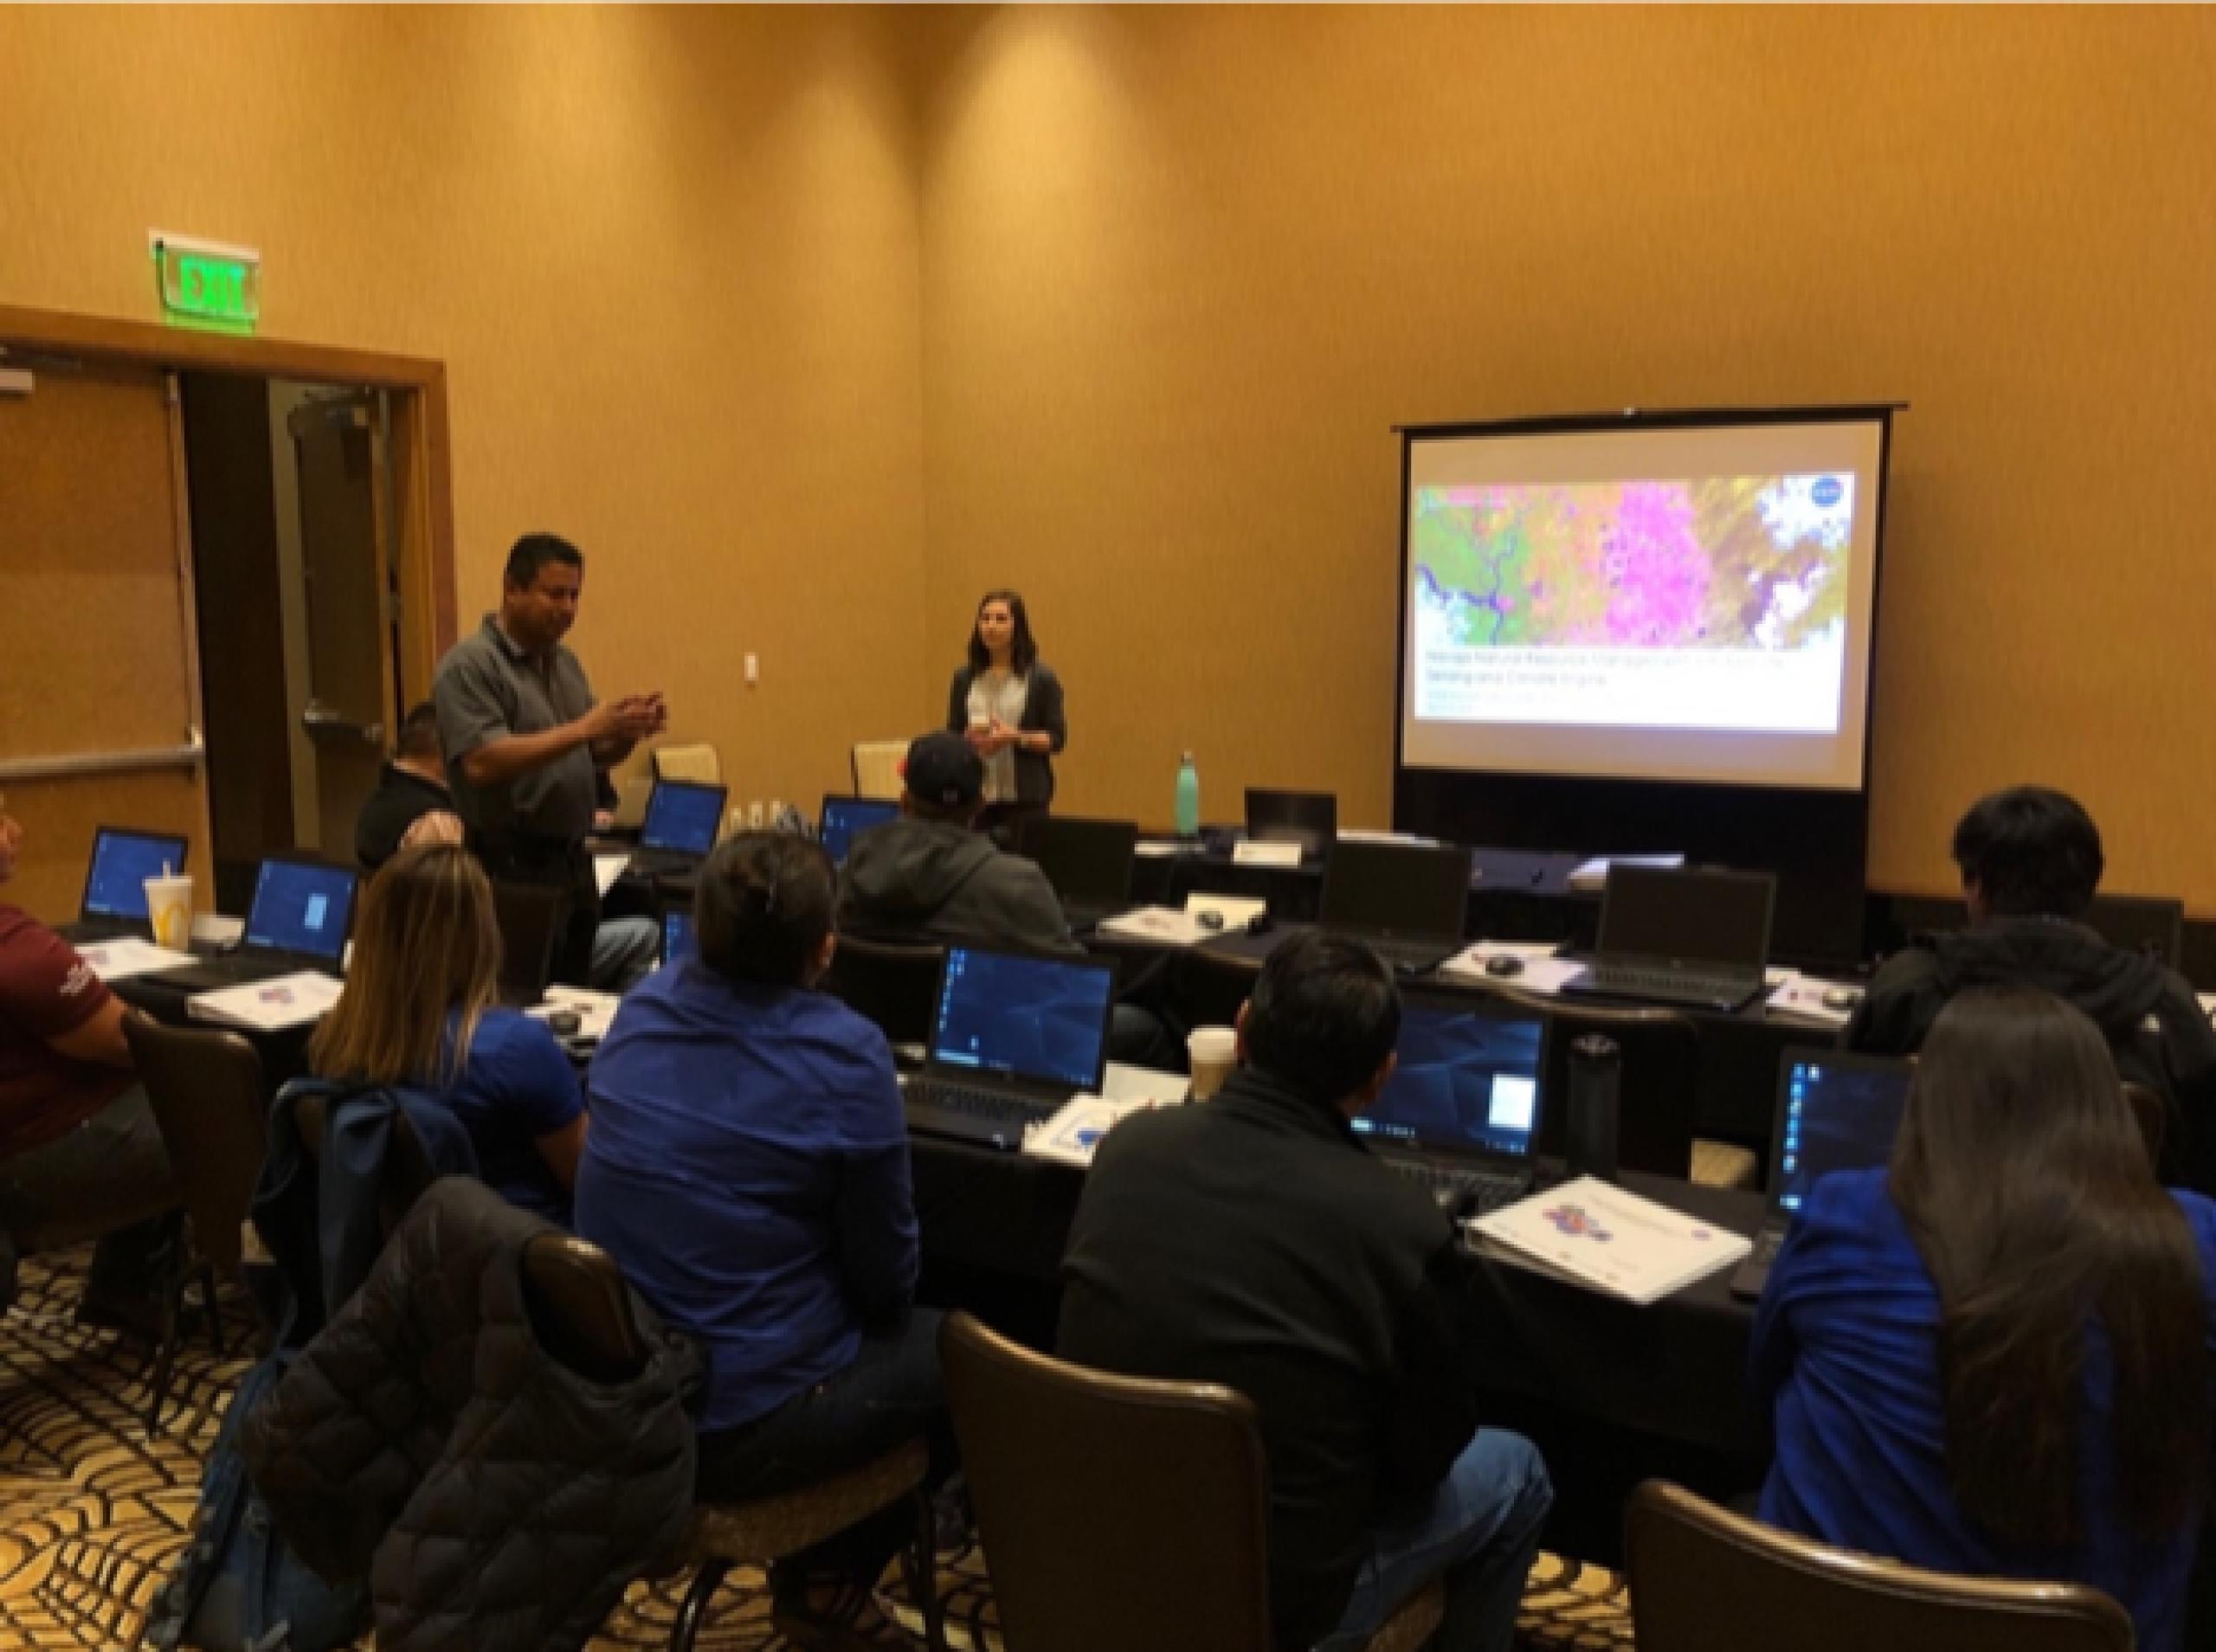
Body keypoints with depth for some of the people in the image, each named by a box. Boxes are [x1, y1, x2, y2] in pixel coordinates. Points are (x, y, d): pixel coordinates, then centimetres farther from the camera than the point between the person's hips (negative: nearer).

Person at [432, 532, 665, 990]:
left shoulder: (564, 662, 13)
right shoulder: (469, 665, -10)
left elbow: (593, 756, 16)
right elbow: (482, 763, -22)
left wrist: (630, 731, -6)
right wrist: (583, 728, -24)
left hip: (571, 861, 7)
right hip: (510, 866, -7)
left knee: (572, 986, 11)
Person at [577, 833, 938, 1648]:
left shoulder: (642, 1006, -5)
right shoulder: (845, 1056, -21)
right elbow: (885, 1277, -8)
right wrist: (877, 1306, 11)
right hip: (741, 1425, -7)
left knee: (895, 1327, 27)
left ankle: (818, 1571, 32)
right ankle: (828, 1581, 28)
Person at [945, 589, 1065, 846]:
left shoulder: (1041, 677, -1)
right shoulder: (965, 678, 9)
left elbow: (1057, 738, -2)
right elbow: (951, 736, 13)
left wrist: (1016, 736, -17)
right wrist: (970, 739, -9)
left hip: (1025, 798, -3)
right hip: (975, 796, 3)